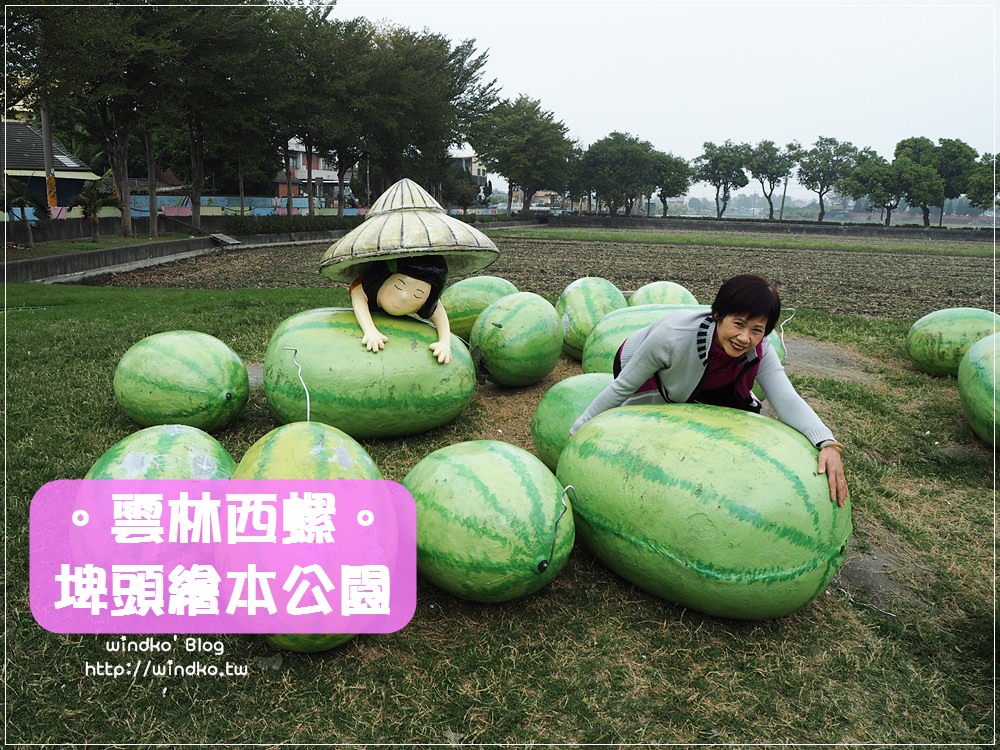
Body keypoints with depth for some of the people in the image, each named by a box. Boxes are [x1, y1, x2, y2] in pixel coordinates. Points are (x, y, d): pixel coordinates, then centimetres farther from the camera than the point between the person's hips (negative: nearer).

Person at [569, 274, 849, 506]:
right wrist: (579, 430, -23)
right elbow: (622, 387, -31)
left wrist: (827, 443, -55)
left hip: (693, 384, 5)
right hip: (640, 369, -5)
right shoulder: (672, 336, -42)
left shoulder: (759, 351, -28)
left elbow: (787, 399, -37)